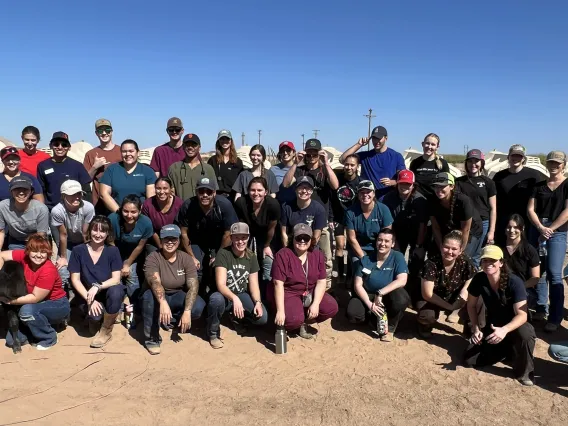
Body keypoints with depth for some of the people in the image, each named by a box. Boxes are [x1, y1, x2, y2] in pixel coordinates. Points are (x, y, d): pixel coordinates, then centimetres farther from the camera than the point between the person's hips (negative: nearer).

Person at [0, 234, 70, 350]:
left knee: (27, 311, -35)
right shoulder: (24, 256, -13)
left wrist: (10, 300, -19)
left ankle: (49, 337, -11)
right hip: (39, 304, 6)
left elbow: (35, 298, -25)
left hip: (57, 305, -6)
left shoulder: (48, 270, -29)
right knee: (11, 340, -2)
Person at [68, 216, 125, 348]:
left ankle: (106, 331, -13)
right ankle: (95, 319, 13)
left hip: (109, 293, -1)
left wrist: (97, 287, -30)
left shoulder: (113, 251, -8)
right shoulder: (78, 250, -7)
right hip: (89, 295, 1)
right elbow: (75, 280, -7)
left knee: (116, 291, -35)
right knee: (95, 316, -29)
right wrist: (89, 299, -18)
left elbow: (116, 279, -13)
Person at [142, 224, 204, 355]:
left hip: (178, 297, 2)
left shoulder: (186, 258, -12)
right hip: (159, 297, -2)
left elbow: (193, 286, -21)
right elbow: (155, 281, -36)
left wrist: (187, 311, -36)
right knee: (149, 296, -37)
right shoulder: (153, 258, -17)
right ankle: (152, 338, -17)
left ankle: (172, 320, 4)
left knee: (199, 307, -28)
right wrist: (163, 302, -55)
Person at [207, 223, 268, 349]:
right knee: (216, 299, -41)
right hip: (225, 295, -4)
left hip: (242, 295, 4)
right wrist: (234, 299, -45)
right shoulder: (223, 254, -18)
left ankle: (238, 318, 14)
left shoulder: (251, 257, -2)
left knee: (262, 318, -21)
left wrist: (258, 302, -22)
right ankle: (213, 333, -11)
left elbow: (254, 284, -3)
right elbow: (221, 284, -26)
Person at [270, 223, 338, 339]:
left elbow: (321, 281, -3)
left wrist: (315, 304, -18)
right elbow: (278, 284, -20)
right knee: (294, 319, -32)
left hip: (310, 293, 6)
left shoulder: (317, 255, 0)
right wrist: (280, 311, -27)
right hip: (287, 294, -5)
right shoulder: (283, 255, -15)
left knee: (332, 308, -16)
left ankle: (304, 322, 7)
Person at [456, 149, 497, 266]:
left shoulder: (488, 182, 5)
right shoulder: (459, 182, 9)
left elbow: (493, 209, 4)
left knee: (475, 259, 4)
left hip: (483, 224, -1)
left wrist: (491, 231, -3)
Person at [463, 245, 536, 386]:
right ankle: (507, 350, 13)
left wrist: (504, 330, -48)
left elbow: (522, 315, -30)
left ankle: (524, 372, -11)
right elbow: (471, 305, 0)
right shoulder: (478, 279, -15)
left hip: (514, 325, -4)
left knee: (524, 334, -41)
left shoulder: (514, 282, -26)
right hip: (492, 326, 4)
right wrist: (476, 329, -12)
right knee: (469, 359, -11)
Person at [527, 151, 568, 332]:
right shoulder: (539, 186, 12)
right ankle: (540, 308, 22)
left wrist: (550, 229, -11)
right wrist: (541, 228, -11)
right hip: (538, 231, 4)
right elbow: (530, 209, 5)